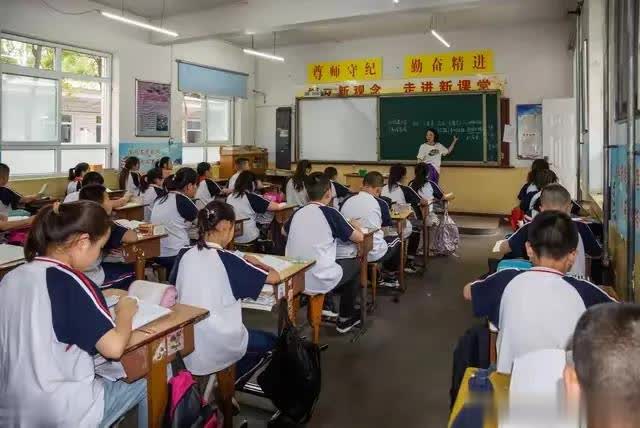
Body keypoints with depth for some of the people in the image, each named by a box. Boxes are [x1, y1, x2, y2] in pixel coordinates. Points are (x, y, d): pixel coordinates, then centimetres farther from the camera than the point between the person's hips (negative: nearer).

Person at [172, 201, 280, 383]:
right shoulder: (227, 260, -19)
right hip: (218, 346, -6)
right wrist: (254, 262, 7)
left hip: (187, 344, 7)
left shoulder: (185, 255, -4)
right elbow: (275, 278, -13)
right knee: (271, 341, 20)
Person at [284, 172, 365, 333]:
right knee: (356, 264, 21)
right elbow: (359, 238, 0)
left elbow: (284, 231, 27)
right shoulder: (330, 213, -10)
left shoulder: (298, 213, 5)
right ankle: (345, 318, 29)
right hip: (319, 282, -6)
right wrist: (355, 225, 20)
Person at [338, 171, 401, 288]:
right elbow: (389, 226, 6)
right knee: (396, 240, 27)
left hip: (348, 253, 4)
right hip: (373, 254, -4)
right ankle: (390, 277, 43)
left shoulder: (347, 201, -2)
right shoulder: (380, 203, -10)